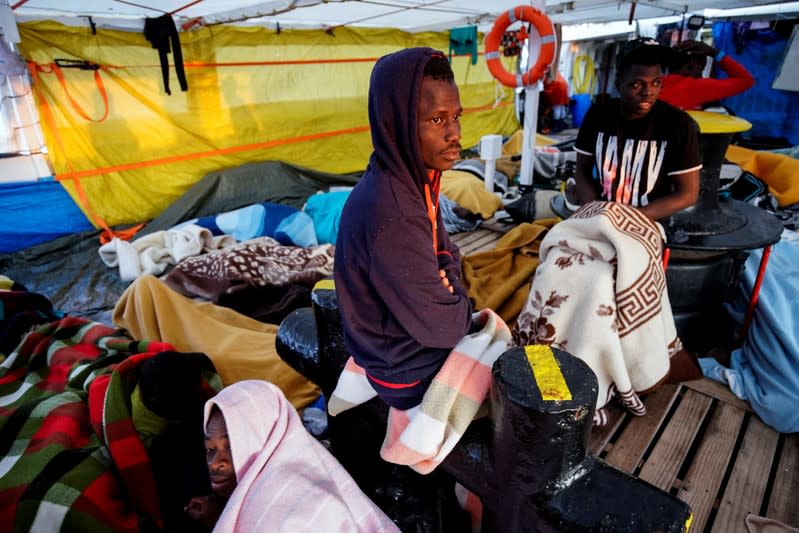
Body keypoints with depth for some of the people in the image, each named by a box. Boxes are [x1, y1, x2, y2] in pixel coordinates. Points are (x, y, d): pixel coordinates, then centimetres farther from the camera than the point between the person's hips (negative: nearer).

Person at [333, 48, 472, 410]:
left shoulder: (415, 180, -5)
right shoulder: (390, 216, -34)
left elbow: (445, 254, 8)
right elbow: (439, 325, -28)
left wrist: (449, 290, -12)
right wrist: (463, 303, -8)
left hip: (411, 340, 8)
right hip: (409, 370, -7)